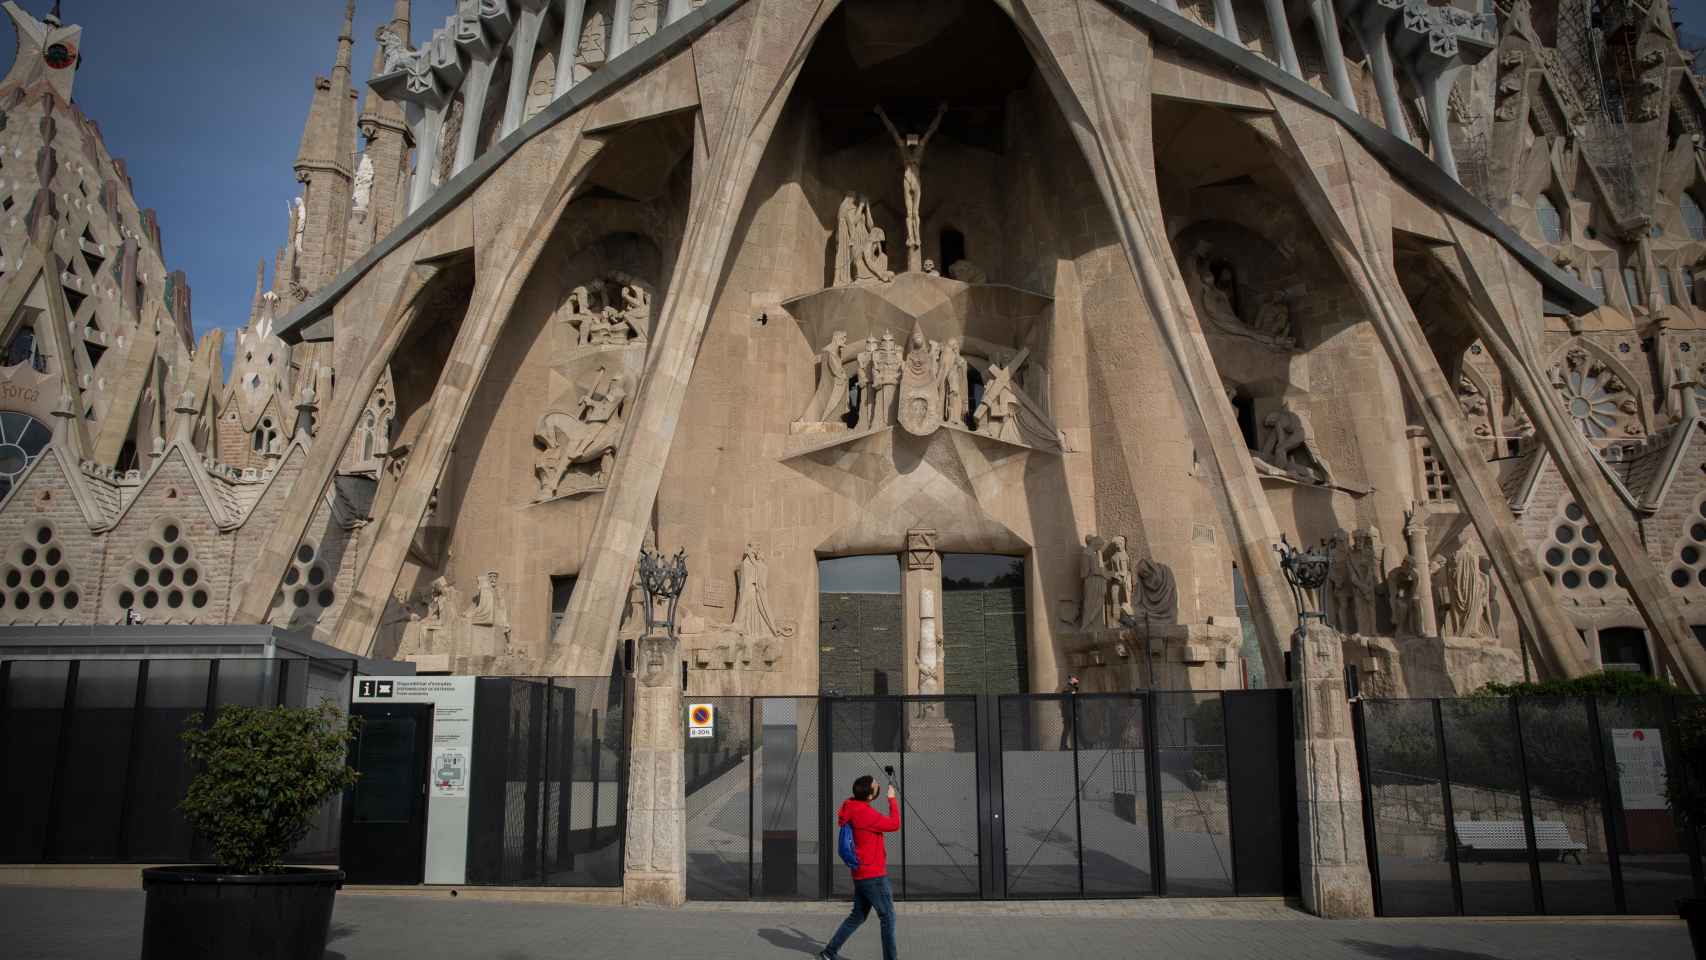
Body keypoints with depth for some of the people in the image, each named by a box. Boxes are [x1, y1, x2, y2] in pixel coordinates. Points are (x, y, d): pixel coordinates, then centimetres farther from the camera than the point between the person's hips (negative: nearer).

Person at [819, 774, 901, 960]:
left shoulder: (852, 810, 5)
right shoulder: (866, 814, -22)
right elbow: (894, 824, -14)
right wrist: (892, 799, -5)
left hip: (860, 875, 9)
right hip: (874, 876, -9)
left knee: (857, 916, 17)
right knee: (888, 917, 3)